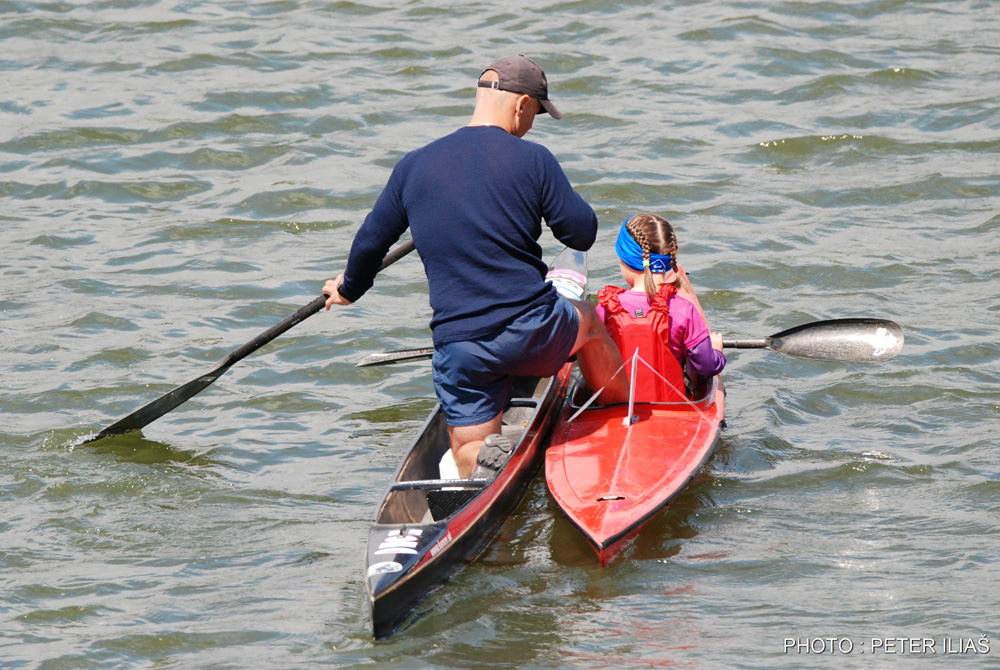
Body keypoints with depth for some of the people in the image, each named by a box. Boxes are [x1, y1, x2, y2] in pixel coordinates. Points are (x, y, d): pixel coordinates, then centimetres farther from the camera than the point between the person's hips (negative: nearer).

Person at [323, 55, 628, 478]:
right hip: (533, 333, -1)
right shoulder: (532, 160, -7)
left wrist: (349, 289, 33)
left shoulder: (414, 166, 3)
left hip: (460, 351, 1)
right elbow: (583, 234, -3)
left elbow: (371, 242, 12)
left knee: (468, 457, 10)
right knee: (589, 321, 33)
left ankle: (488, 461, -23)